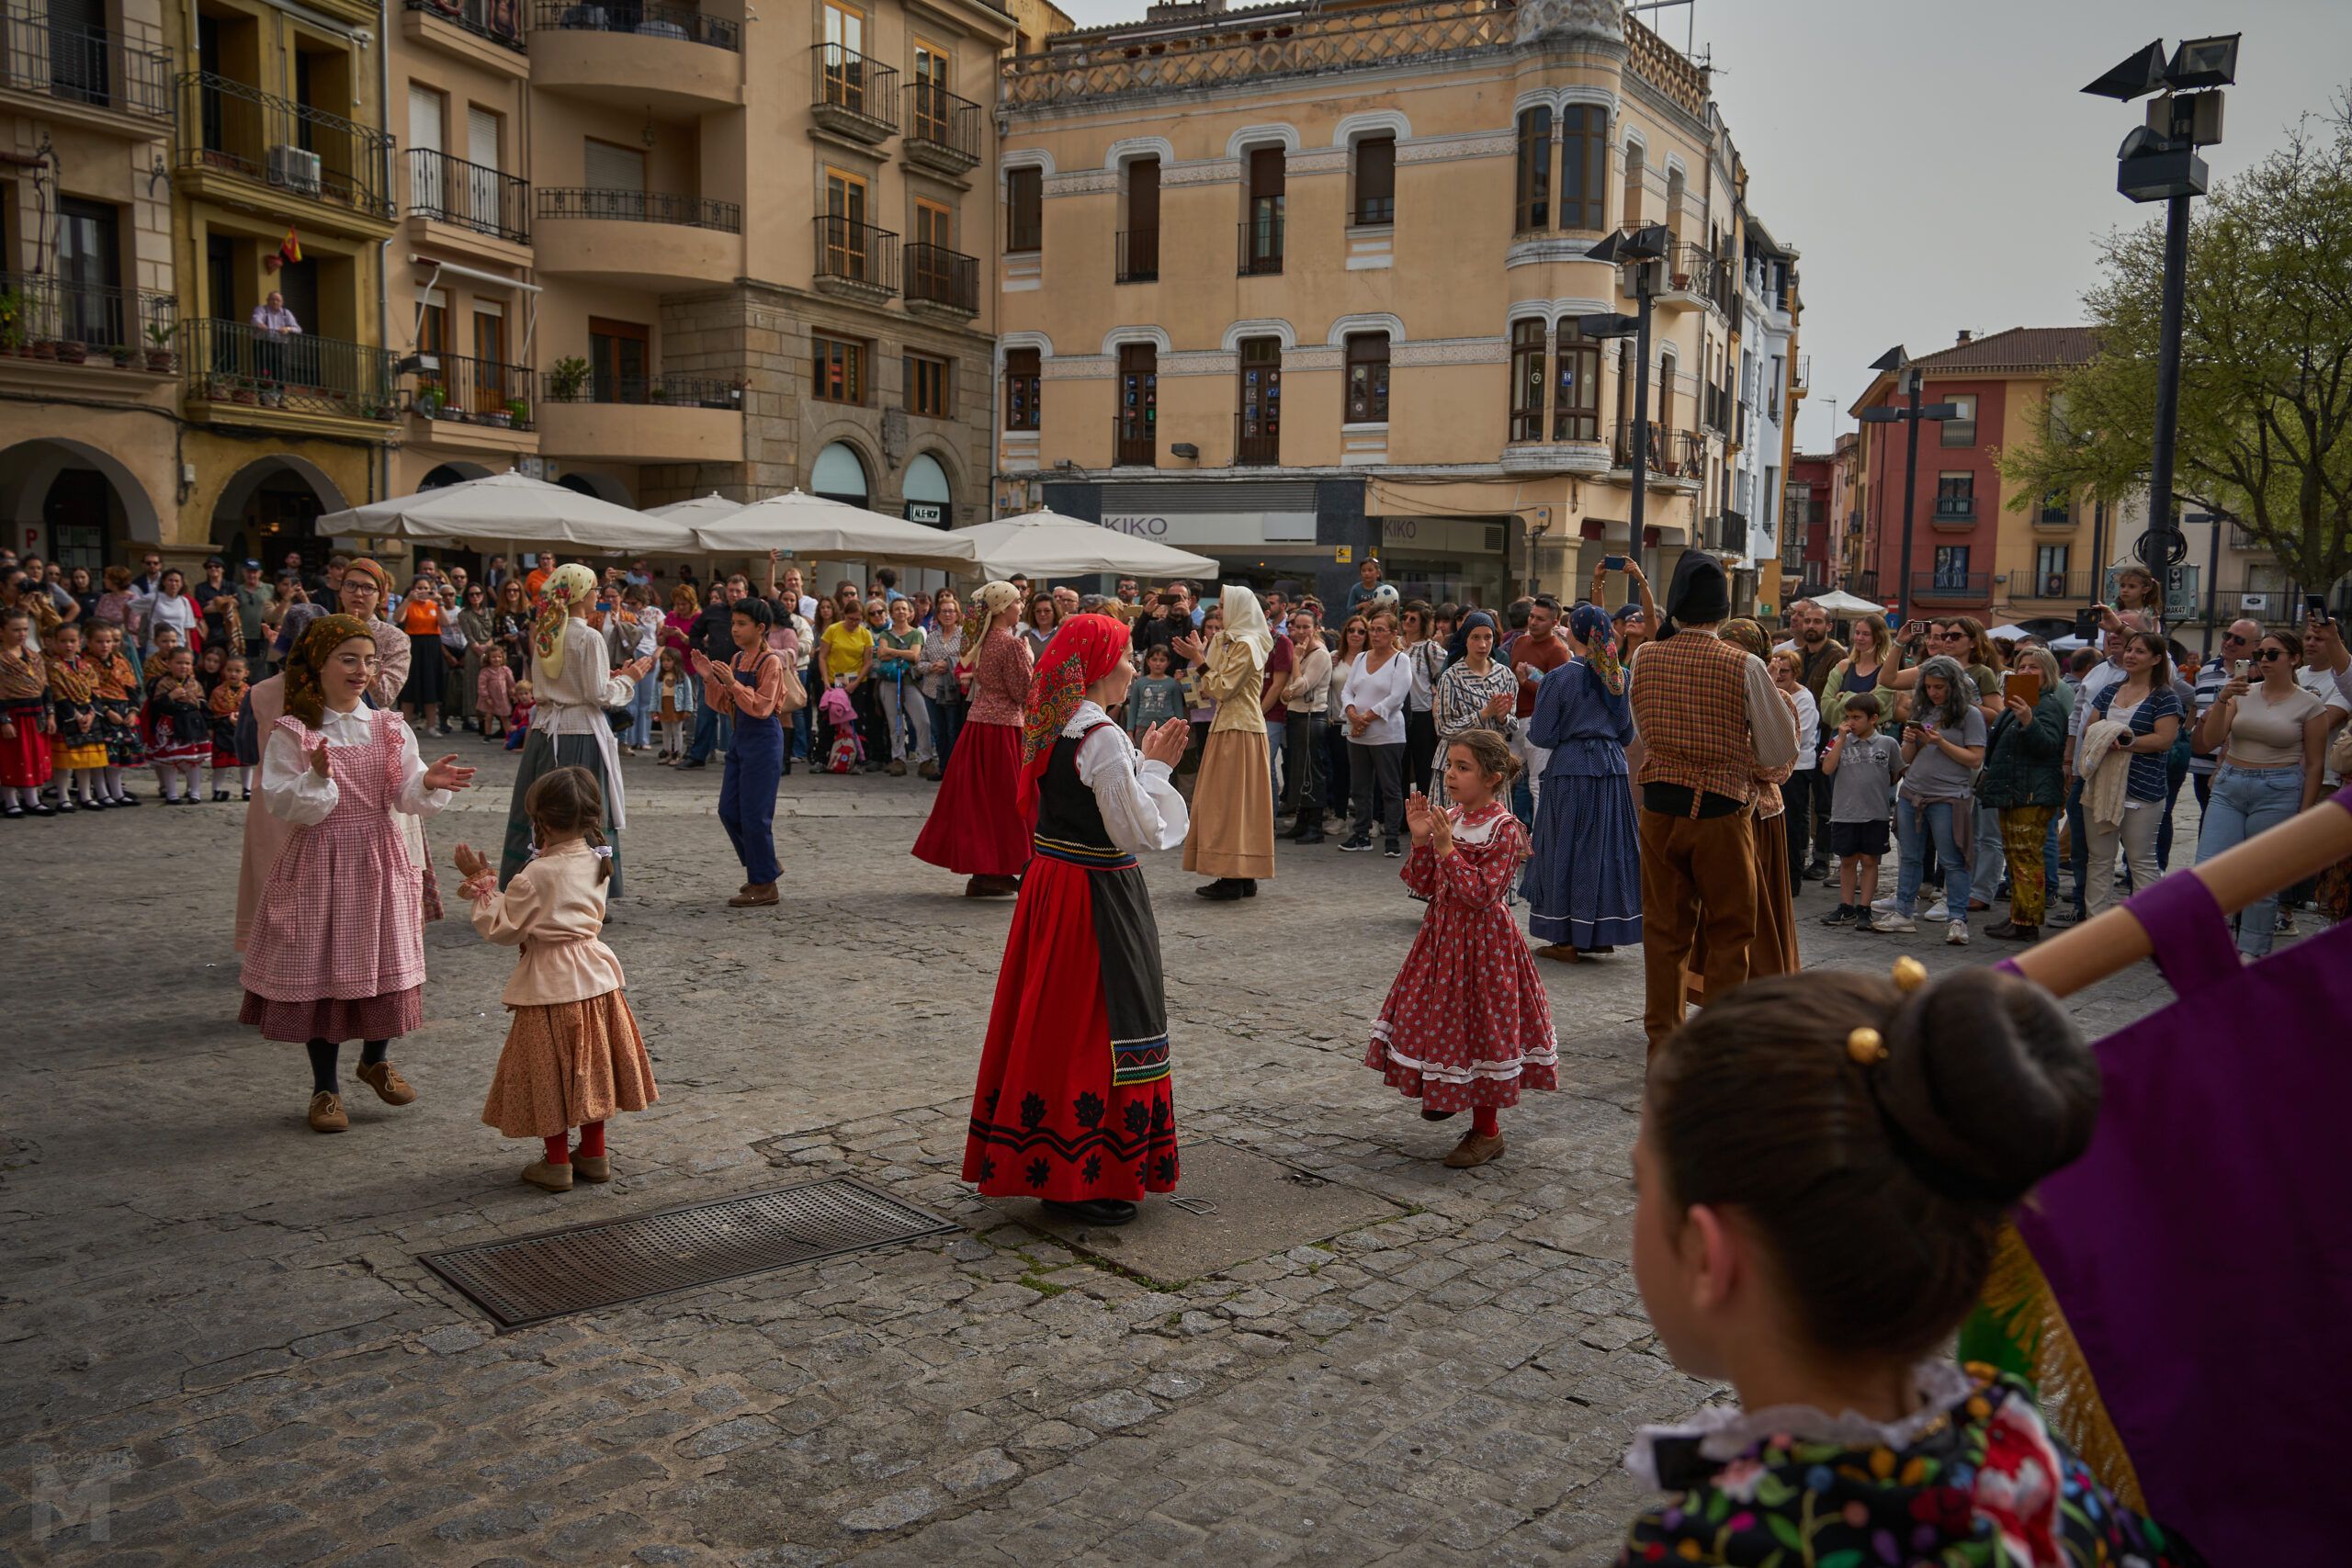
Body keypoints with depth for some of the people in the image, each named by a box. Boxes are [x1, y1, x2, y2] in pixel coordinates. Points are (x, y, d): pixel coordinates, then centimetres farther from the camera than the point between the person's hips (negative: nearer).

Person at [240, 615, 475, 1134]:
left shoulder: (390, 729, 4)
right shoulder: (291, 734, -7)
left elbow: (406, 798, 3)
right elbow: (279, 803, -11)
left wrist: (430, 783, -18)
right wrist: (317, 778, -28)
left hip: (379, 861, 3)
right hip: (318, 865, -3)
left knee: (383, 965, 11)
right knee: (320, 971, 4)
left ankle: (376, 1058, 37)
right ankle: (325, 1087, 20)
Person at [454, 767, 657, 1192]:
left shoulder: (536, 875, -19)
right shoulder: (594, 864, 2)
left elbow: (503, 930, -10)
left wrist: (482, 884, -2)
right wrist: (491, 887, 15)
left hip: (549, 985, -6)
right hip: (594, 977, 7)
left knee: (550, 1071, 6)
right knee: (587, 1067, 16)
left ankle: (557, 1162, 14)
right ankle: (594, 1154, 24)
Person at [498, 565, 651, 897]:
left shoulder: (544, 635, 8)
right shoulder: (588, 638, -13)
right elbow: (600, 695, -14)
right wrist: (629, 678, 3)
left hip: (544, 731, 7)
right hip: (580, 735, -7)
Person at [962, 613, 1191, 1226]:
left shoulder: (1051, 729, 8)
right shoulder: (1103, 737, -19)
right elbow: (1139, 832, -20)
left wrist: (1144, 762, 13)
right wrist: (1155, 766, -10)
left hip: (1050, 884, 9)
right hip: (1097, 898, -9)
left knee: (1052, 1025, 16)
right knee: (1096, 1028, 0)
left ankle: (1037, 1165, 28)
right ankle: (1087, 1181, 8)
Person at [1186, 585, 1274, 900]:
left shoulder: (1246, 645, -13)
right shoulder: (1231, 641, 17)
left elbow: (1222, 689, -17)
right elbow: (1214, 691, 15)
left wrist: (1198, 659, -11)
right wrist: (1201, 655, 10)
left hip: (1238, 731, -10)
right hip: (1230, 726, 10)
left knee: (1230, 800, -9)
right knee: (1238, 802, 10)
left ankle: (1233, 879, -7)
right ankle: (1243, 877, 13)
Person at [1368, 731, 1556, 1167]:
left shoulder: (1503, 829, -17)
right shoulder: (1447, 819, 3)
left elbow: (1481, 895, -24)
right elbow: (1423, 887, 4)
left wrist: (1446, 848, -27)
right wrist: (1421, 840, -10)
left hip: (1481, 942, -7)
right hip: (1442, 935, 7)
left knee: (1480, 1024, 2)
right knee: (1440, 1016, 17)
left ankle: (1487, 1130, 16)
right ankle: (1452, 1093, 43)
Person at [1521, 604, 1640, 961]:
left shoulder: (1560, 677, -10)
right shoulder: (1619, 676, 4)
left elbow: (1542, 735, -8)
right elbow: (1627, 732, 13)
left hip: (1569, 770, -4)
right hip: (1612, 769, 5)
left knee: (1567, 850, 3)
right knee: (1606, 847, 12)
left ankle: (1567, 939, 6)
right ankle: (1602, 933, 19)